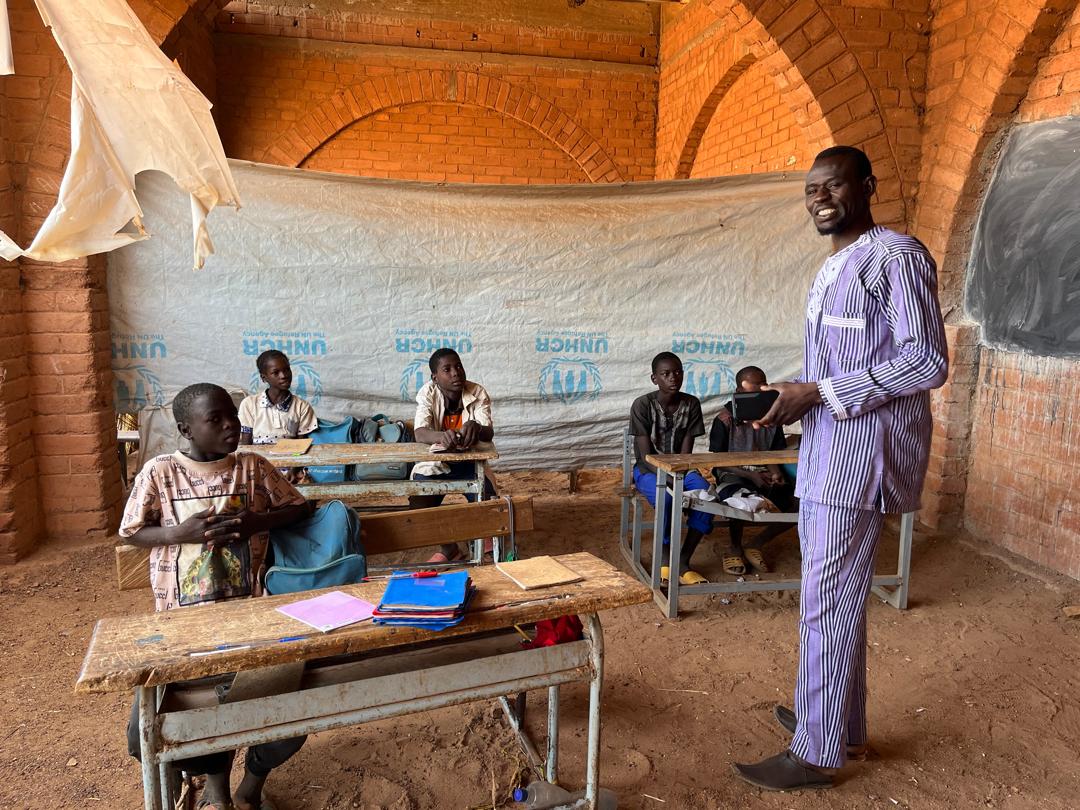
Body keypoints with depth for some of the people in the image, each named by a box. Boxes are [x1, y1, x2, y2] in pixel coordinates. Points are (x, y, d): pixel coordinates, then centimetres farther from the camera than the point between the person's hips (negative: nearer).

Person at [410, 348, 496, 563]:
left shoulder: (478, 393, -14)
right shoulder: (428, 393, -16)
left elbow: (489, 433, -26)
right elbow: (420, 433, -30)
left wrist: (475, 428, -51)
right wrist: (441, 436, -53)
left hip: (469, 462, 0)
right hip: (435, 463, 0)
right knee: (418, 508, -20)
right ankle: (448, 547, 8)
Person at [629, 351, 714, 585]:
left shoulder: (691, 404, -4)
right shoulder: (642, 405, -13)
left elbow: (686, 451, -4)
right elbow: (646, 455, -15)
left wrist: (678, 475, -22)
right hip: (648, 469, -3)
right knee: (665, 498, -36)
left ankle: (683, 560, -16)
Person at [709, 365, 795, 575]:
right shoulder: (726, 419, -7)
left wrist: (776, 473, -13)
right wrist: (749, 475, -19)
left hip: (764, 476, 5)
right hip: (733, 475, -5)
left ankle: (754, 545, 2)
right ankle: (734, 548, -5)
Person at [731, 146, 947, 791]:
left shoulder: (897, 255, -11)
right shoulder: (835, 268, 18)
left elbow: (928, 362, -17)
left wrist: (818, 392, -20)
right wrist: (791, 398, 10)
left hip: (863, 452, -10)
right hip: (826, 448, 10)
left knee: (829, 604, -3)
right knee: (834, 596, 17)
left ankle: (818, 753, 11)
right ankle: (842, 723, 32)